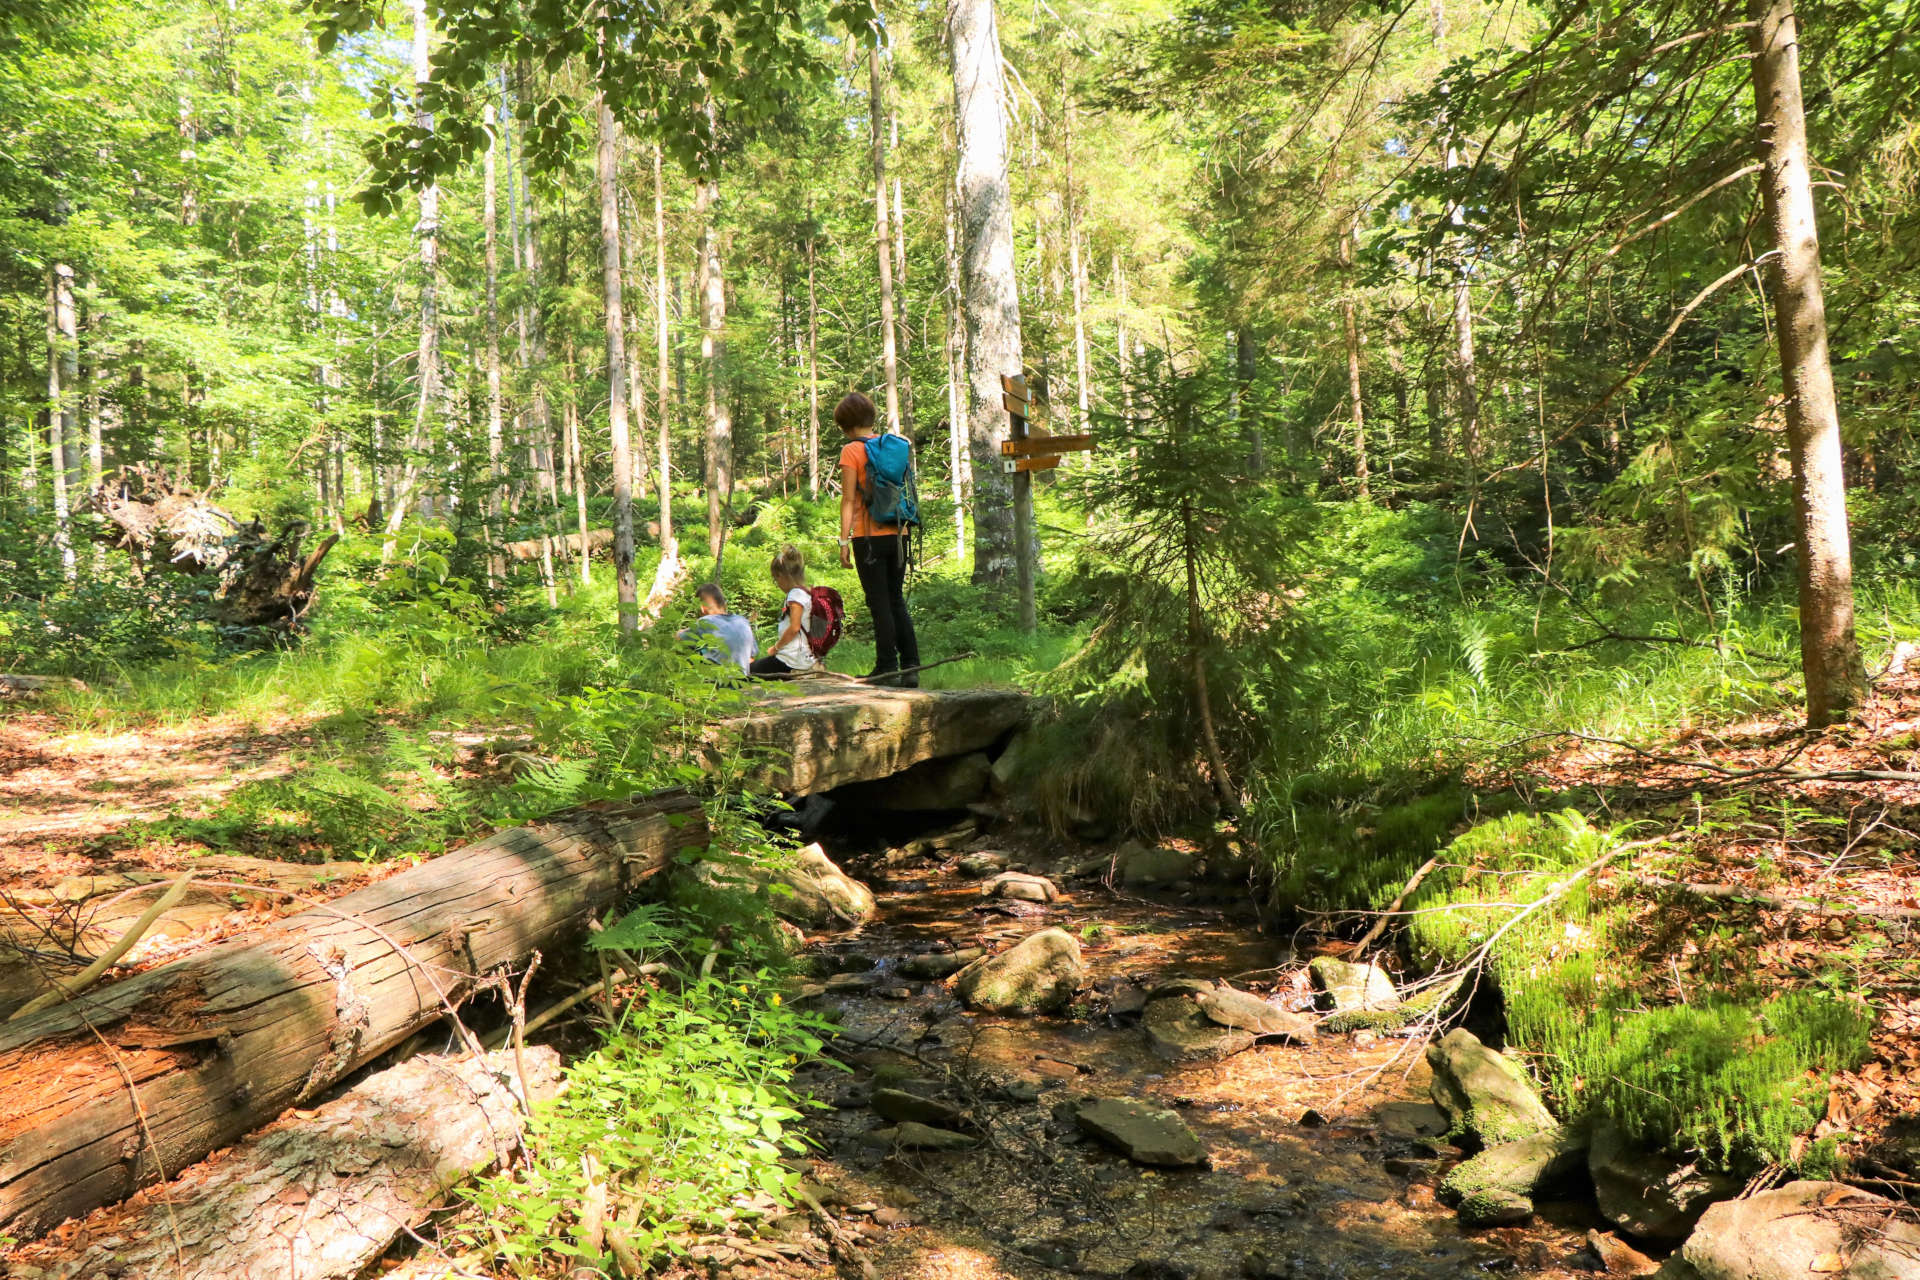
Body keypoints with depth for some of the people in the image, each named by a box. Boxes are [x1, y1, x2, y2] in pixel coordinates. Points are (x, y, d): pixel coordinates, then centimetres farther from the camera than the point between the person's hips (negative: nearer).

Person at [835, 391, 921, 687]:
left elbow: (849, 500, -10)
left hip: (869, 535, -5)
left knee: (879, 604, 0)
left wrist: (844, 541, -8)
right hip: (897, 533, 6)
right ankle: (910, 667, 9)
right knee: (897, 601, 12)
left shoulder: (851, 451, -6)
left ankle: (887, 667, 3)